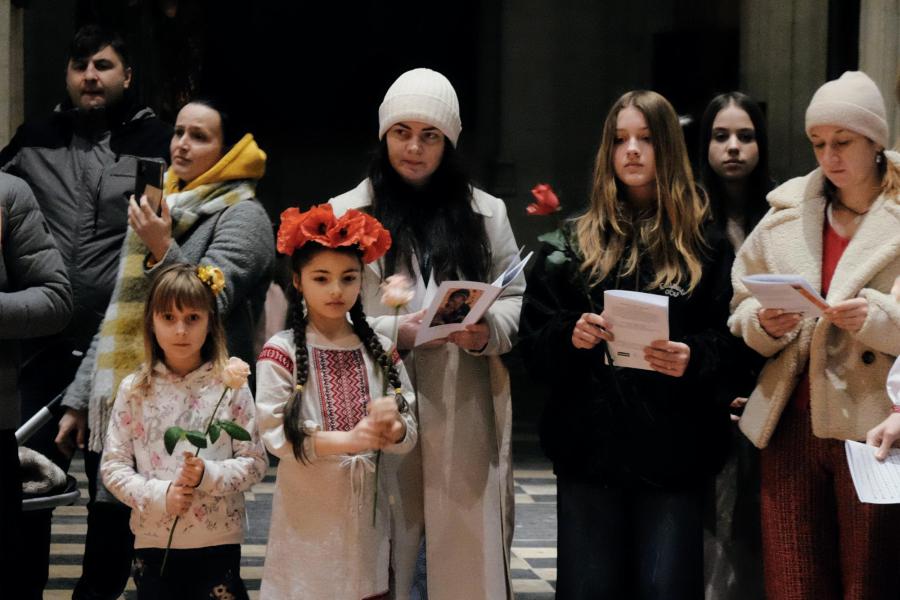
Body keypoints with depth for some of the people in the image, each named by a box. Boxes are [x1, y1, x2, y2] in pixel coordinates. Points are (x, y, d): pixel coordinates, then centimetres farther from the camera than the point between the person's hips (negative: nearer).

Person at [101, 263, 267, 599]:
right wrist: (158, 495, -13)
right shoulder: (135, 390, 1)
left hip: (218, 542, -1)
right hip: (153, 542, 1)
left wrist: (209, 475, -18)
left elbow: (255, 463, -1)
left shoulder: (229, 386, -3)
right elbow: (112, 465, 1)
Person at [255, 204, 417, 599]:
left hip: (365, 511, 4)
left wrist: (391, 428, -20)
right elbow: (276, 433, -14)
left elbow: (409, 434, 3)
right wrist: (350, 439, -23)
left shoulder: (380, 351, 7)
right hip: (308, 514, -3)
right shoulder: (282, 351, -5)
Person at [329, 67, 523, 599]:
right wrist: (395, 332, -15)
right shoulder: (346, 214, 5)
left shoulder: (486, 213, 13)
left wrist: (487, 331, -10)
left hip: (465, 417, 2)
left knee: (470, 554, 1)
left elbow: (515, 299, 12)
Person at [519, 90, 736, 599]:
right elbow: (534, 340, 6)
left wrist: (692, 358, -19)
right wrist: (570, 337, -14)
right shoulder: (573, 242, 12)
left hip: (673, 448, -1)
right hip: (590, 444, 2)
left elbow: (728, 338, 1)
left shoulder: (705, 244, 7)